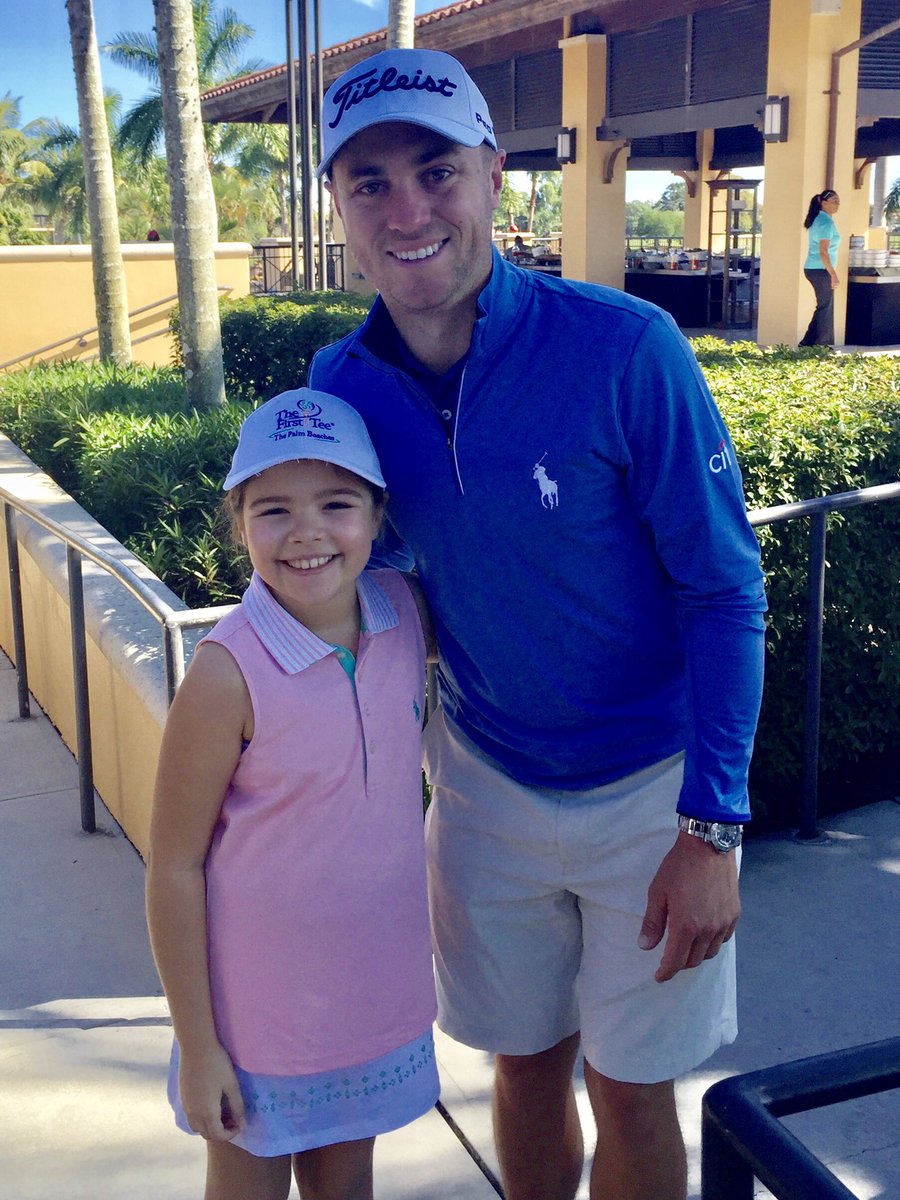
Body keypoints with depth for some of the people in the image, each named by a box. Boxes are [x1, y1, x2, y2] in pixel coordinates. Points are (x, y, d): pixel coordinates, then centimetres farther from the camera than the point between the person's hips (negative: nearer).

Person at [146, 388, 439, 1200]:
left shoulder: (403, 612, -9)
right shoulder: (229, 674, -24)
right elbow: (175, 868, -16)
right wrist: (197, 1044, -11)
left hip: (378, 988, 5)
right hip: (261, 1008, -4)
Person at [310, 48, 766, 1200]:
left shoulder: (626, 349, -21)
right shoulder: (343, 383, -8)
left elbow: (724, 591, -16)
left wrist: (710, 830, -17)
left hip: (652, 781, -3)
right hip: (487, 779, 3)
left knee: (630, 1093, 11)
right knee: (526, 1069, 18)